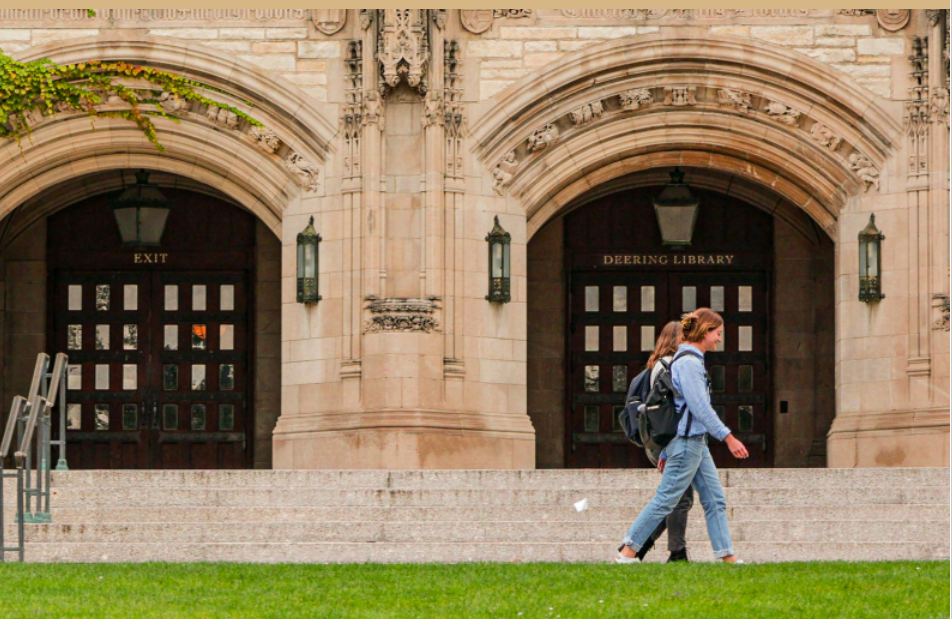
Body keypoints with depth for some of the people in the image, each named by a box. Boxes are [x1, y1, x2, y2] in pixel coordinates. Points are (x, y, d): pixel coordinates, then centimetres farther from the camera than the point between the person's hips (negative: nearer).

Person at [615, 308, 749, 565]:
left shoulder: (692, 360, 16)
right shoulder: (688, 362, -15)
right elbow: (699, 407, -21)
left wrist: (666, 452, 20)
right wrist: (728, 437, -20)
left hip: (697, 442, 10)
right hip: (686, 441, -10)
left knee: (715, 500, 7)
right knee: (665, 499, -6)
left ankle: (727, 556, 6)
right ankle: (627, 552, -1)